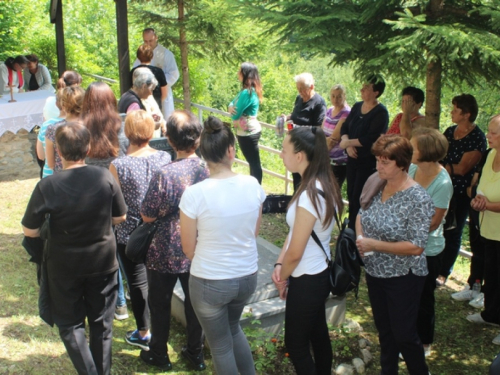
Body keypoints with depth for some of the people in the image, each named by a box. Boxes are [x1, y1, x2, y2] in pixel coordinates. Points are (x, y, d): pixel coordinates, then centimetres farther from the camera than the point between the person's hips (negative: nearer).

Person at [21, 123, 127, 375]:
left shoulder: (47, 186, -20)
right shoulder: (105, 178, -15)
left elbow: (29, 231, -12)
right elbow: (120, 217, -3)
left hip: (65, 266, -2)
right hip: (103, 261, 2)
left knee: (70, 323, 17)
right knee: (102, 323, 18)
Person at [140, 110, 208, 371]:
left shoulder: (165, 175, -26)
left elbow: (147, 216, -14)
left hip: (167, 253, -3)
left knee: (160, 303, 18)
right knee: (194, 301, 20)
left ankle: (158, 354, 35)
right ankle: (195, 353, 35)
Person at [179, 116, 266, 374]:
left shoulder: (195, 193, -21)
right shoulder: (253, 185, -10)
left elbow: (189, 249, -9)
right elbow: (253, 233, 4)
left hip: (209, 282, -4)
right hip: (248, 276, 4)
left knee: (221, 345, 18)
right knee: (233, 328, 32)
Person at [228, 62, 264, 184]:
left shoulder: (247, 92, -23)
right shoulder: (249, 90, 8)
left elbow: (235, 115, -20)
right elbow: (232, 104, 9)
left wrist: (233, 111, 3)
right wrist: (231, 108, -14)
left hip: (248, 133, -10)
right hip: (249, 131, 10)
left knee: (254, 163, 0)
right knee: (253, 162, 18)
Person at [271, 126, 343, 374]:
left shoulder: (310, 196, -29)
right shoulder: (324, 184, -2)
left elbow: (295, 253, -22)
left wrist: (282, 278, -4)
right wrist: (279, 264, -2)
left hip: (307, 280, -9)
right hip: (321, 273, 9)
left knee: (296, 343, 9)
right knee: (318, 334, 24)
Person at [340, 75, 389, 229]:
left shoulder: (381, 112, -14)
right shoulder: (357, 106, 8)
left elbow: (371, 139, -23)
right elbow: (345, 127, 6)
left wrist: (348, 142, -15)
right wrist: (348, 145, -12)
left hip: (369, 161, -7)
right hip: (353, 158, 7)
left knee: (359, 198, -4)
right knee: (351, 195, 12)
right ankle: (351, 228, 23)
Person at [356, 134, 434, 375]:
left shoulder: (418, 199, -22)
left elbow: (416, 247, -24)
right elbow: (361, 215, 11)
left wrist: (374, 245, -24)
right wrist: (360, 237, -9)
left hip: (403, 278, -6)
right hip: (375, 272, 6)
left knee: (404, 334, 9)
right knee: (384, 329, 22)